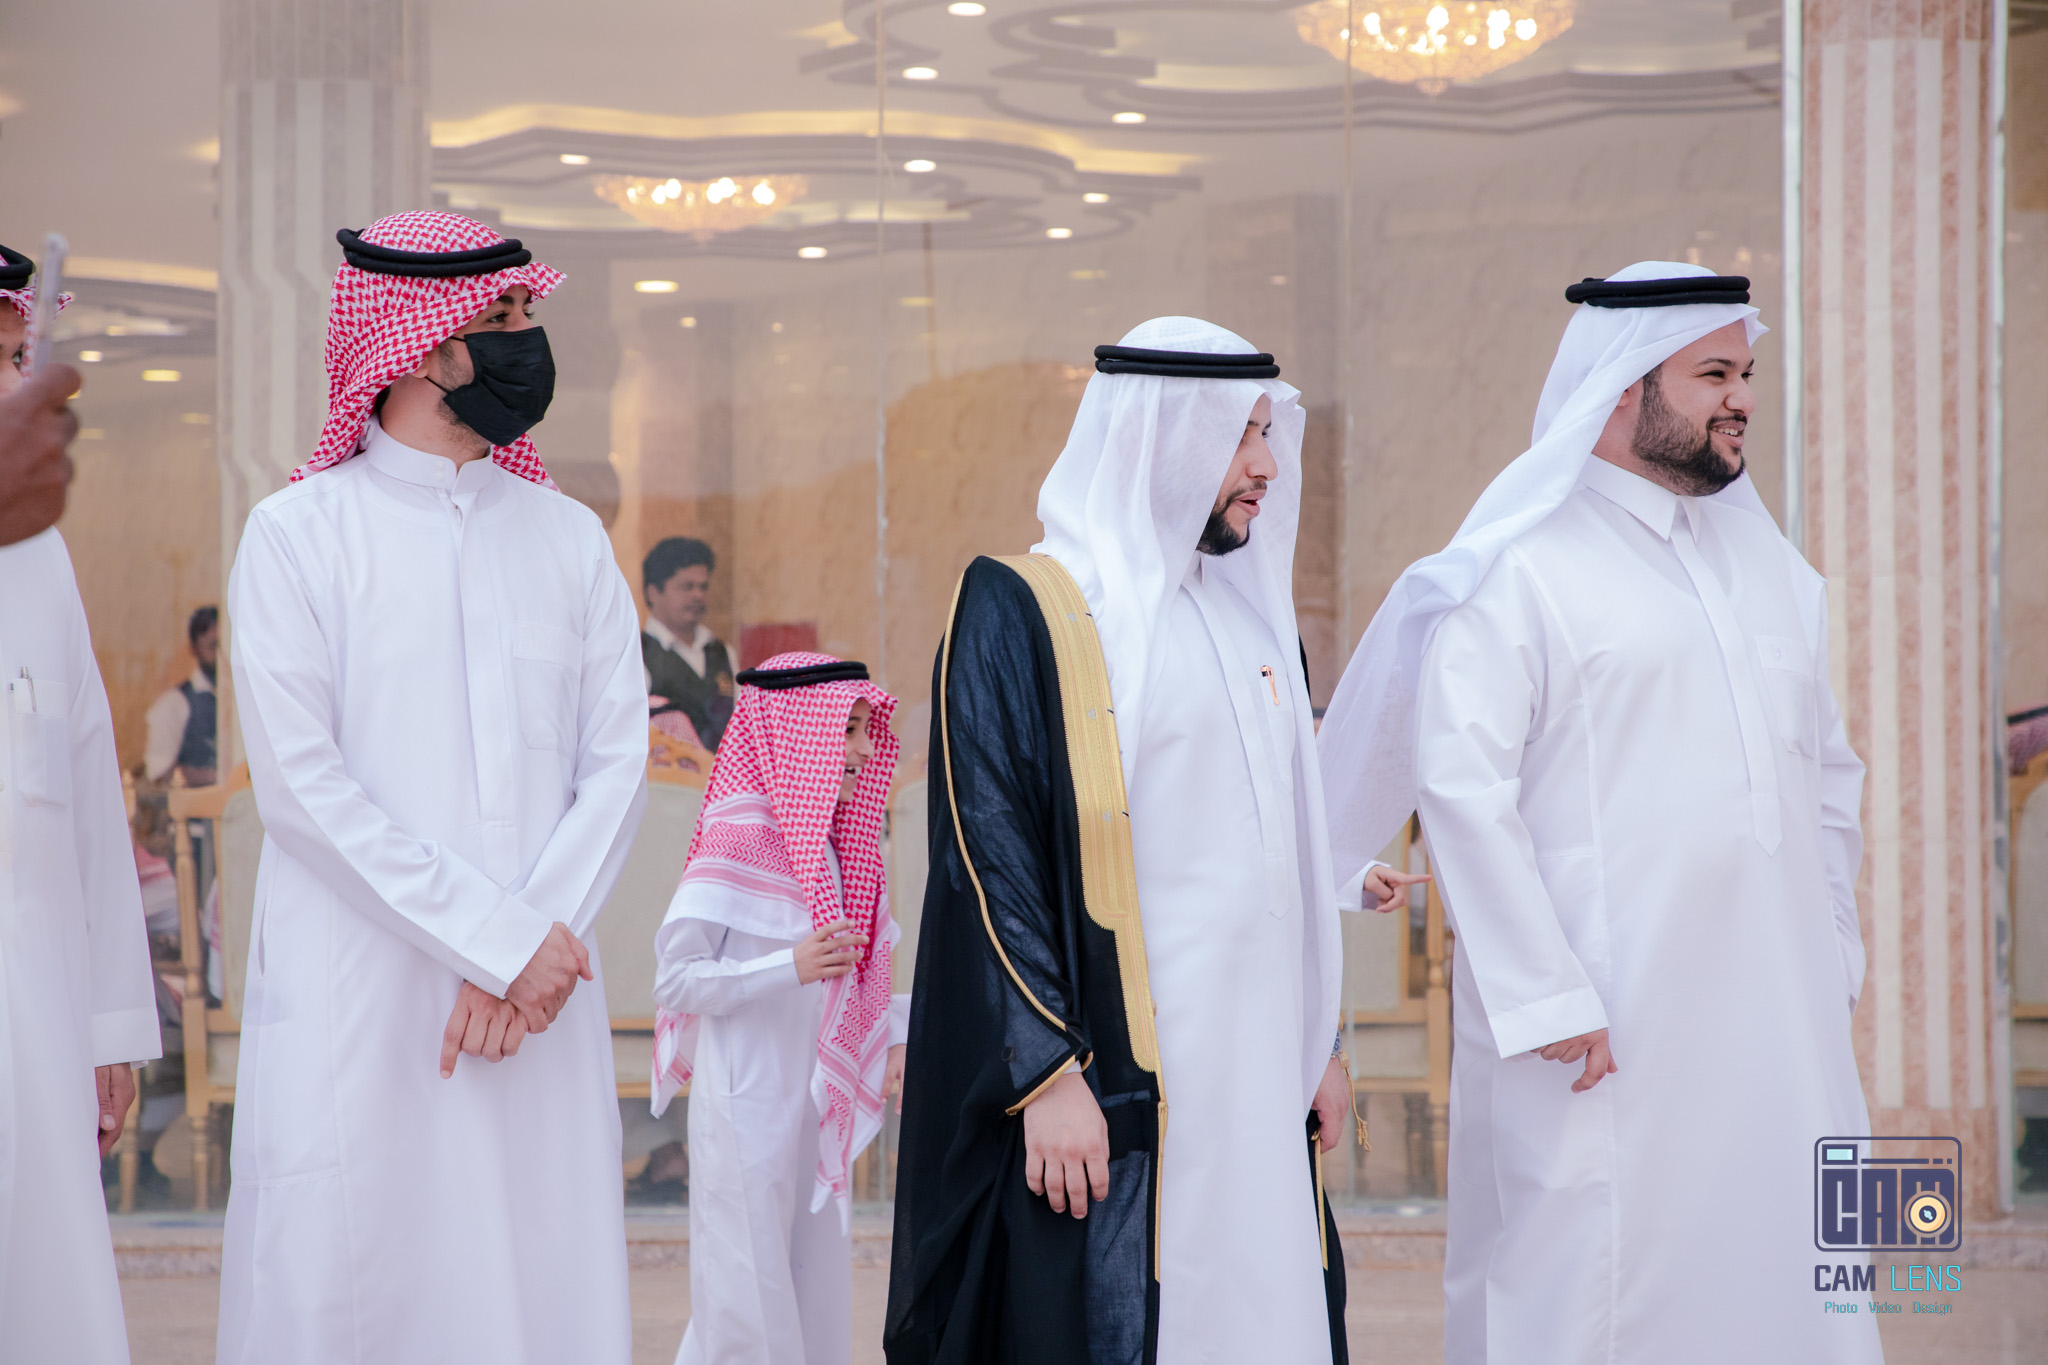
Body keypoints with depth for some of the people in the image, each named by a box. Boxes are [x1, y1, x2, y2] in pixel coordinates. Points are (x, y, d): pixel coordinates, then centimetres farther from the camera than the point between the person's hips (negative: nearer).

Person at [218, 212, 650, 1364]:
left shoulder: (570, 538, 14)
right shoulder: (300, 534, 1)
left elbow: (618, 761, 6)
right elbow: (302, 782, -8)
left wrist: (538, 936, -10)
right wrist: (503, 941, -12)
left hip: (538, 1000, 4)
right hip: (357, 999, -4)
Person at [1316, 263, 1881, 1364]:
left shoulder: (1767, 562, 16)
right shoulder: (1517, 571, -6)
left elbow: (1827, 769, 23)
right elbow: (1459, 781, -14)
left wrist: (1833, 955, 14)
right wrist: (1544, 996, -17)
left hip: (1778, 1025, 6)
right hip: (1606, 1028, -6)